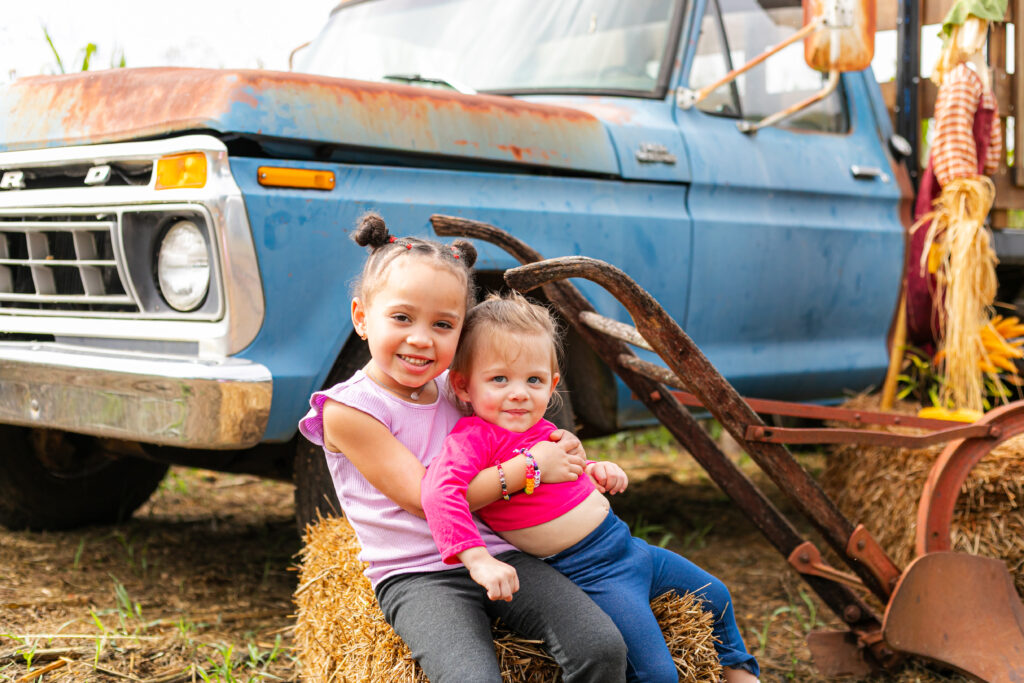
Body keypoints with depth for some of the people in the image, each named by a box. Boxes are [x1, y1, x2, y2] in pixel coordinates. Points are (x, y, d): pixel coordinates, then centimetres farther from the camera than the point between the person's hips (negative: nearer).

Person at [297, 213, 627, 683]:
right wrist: (529, 467, -10)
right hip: (416, 577, -5)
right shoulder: (347, 410, -7)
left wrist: (574, 459, 10)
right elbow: (425, 498, -13)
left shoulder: (453, 388, 12)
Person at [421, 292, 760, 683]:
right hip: (591, 572, -9)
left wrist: (595, 473, 4)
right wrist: (479, 559, -43)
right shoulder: (473, 436, -19)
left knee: (716, 598, 27)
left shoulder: (541, 429, 8)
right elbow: (440, 491, -35)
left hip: (628, 547, 9)